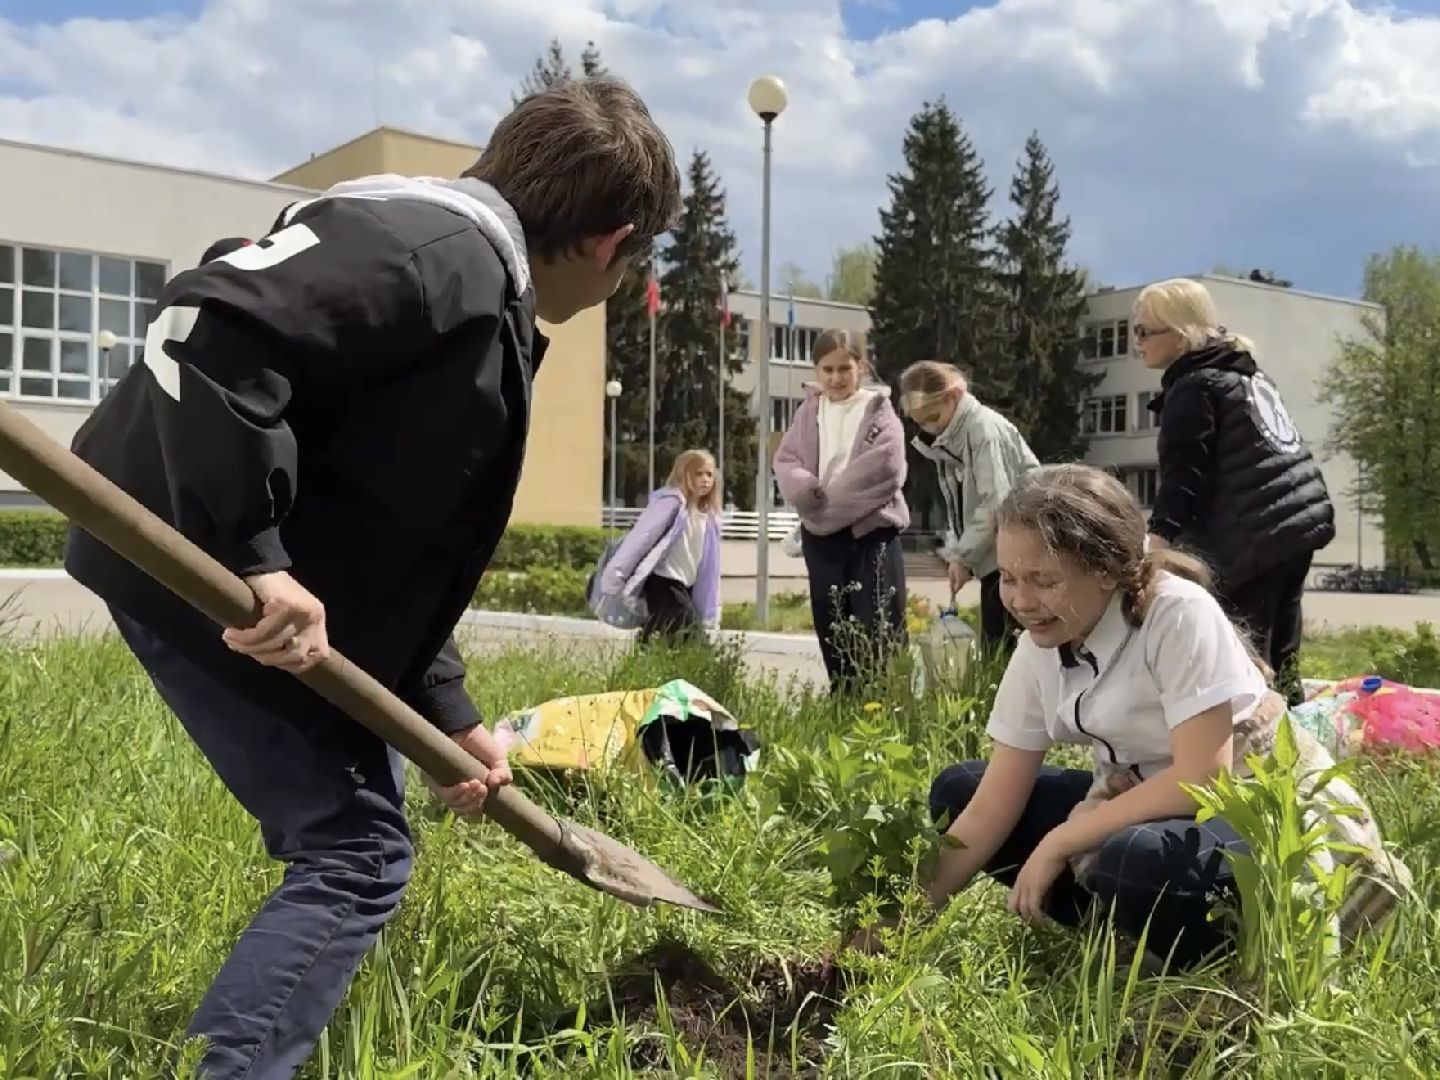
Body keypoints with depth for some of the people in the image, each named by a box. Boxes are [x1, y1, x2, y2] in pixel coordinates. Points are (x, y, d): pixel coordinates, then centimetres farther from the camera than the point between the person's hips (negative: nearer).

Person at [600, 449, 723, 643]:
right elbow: (641, 536, -19)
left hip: (685, 586, 8)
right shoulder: (671, 501, -12)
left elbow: (707, 567, 17)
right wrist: (615, 575, -25)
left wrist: (711, 611, 16)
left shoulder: (708, 514, 13)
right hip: (664, 582, -8)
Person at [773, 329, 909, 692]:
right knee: (831, 632, 10)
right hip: (821, 535, 4)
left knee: (879, 632, -6)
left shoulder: (878, 410, -1)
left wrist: (831, 497, -14)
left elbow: (885, 469, -14)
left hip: (872, 531, -4)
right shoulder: (808, 411, 12)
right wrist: (812, 492, -16)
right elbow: (785, 462, 4)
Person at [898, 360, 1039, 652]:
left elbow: (995, 503, -21)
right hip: (993, 554, 8)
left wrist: (963, 555, -16)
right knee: (992, 643, 7)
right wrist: (954, 550, -1)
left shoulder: (985, 429, -16)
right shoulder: (946, 437, 10)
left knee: (1010, 647, -8)